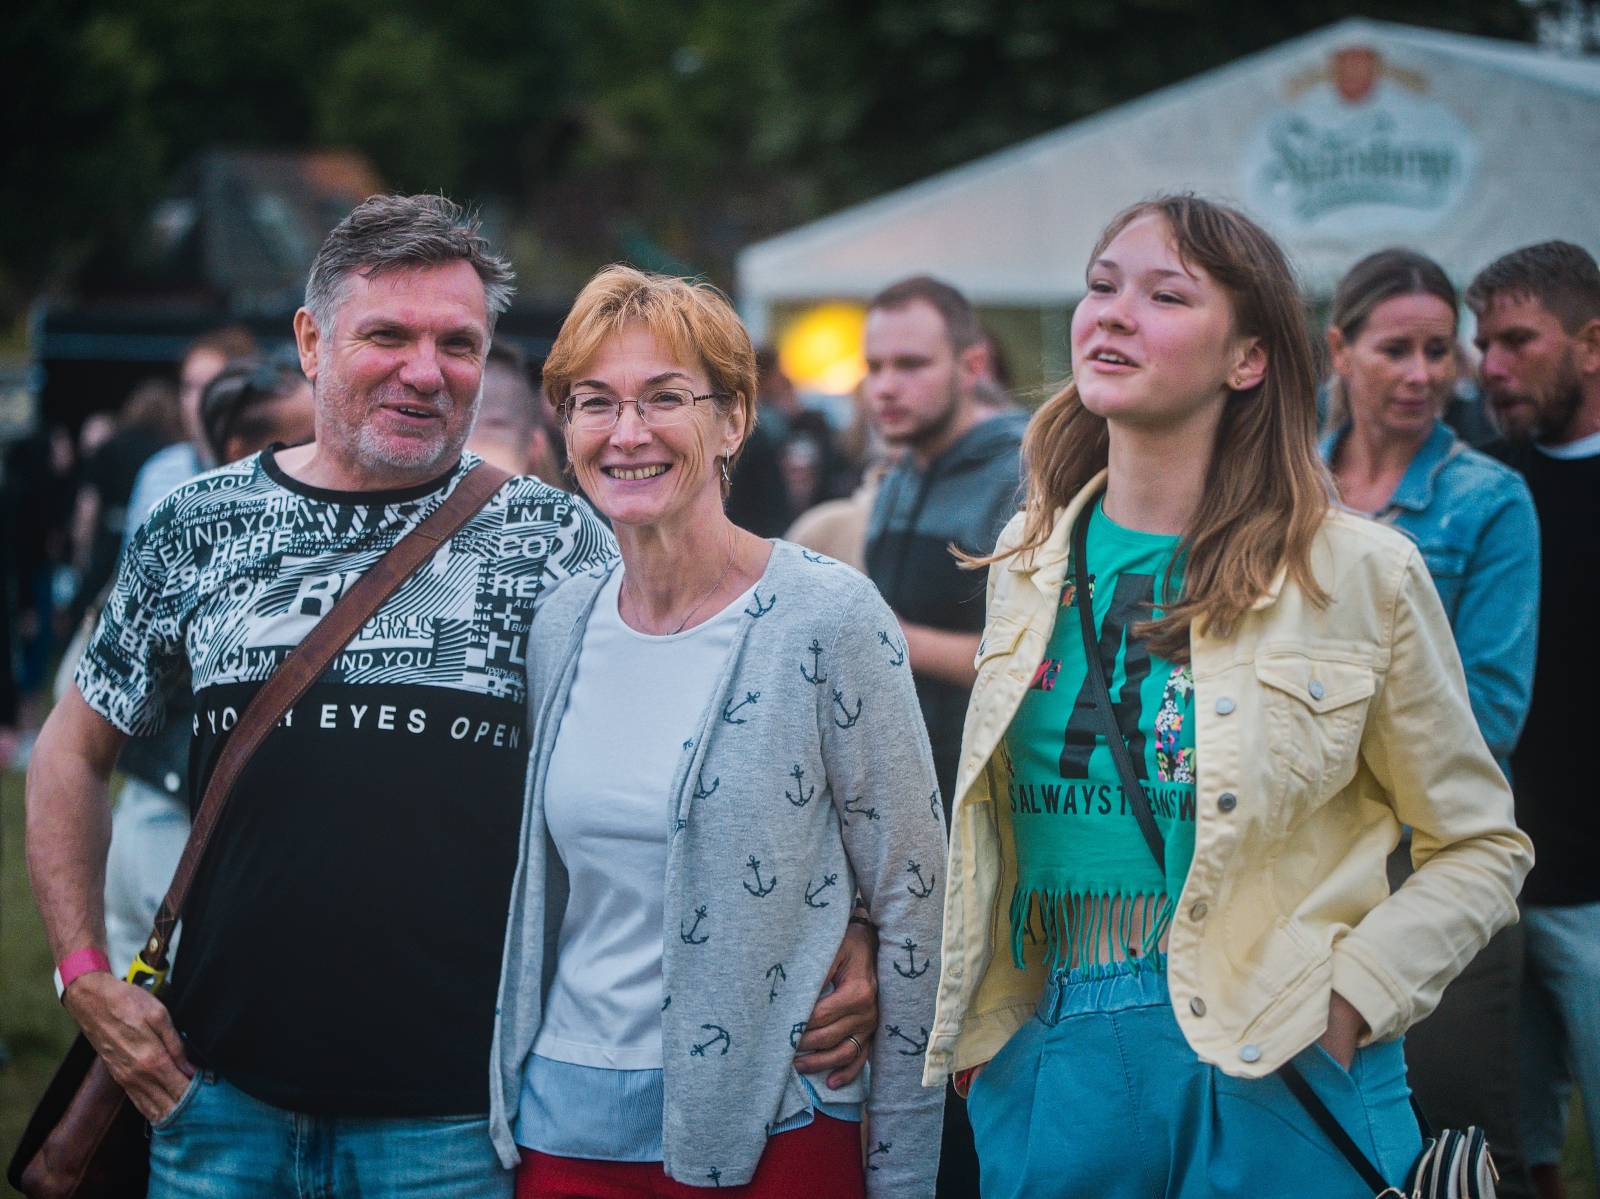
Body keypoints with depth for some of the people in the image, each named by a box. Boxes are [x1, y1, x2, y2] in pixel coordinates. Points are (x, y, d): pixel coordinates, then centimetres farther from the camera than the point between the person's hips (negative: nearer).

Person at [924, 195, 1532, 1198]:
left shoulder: (1363, 575, -6)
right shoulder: (1031, 558, 7)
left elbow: (1480, 845, 1)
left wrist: (1347, 1000, -11)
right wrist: (976, 1023, 9)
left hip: (1273, 1079, -4)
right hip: (1055, 1065, 4)